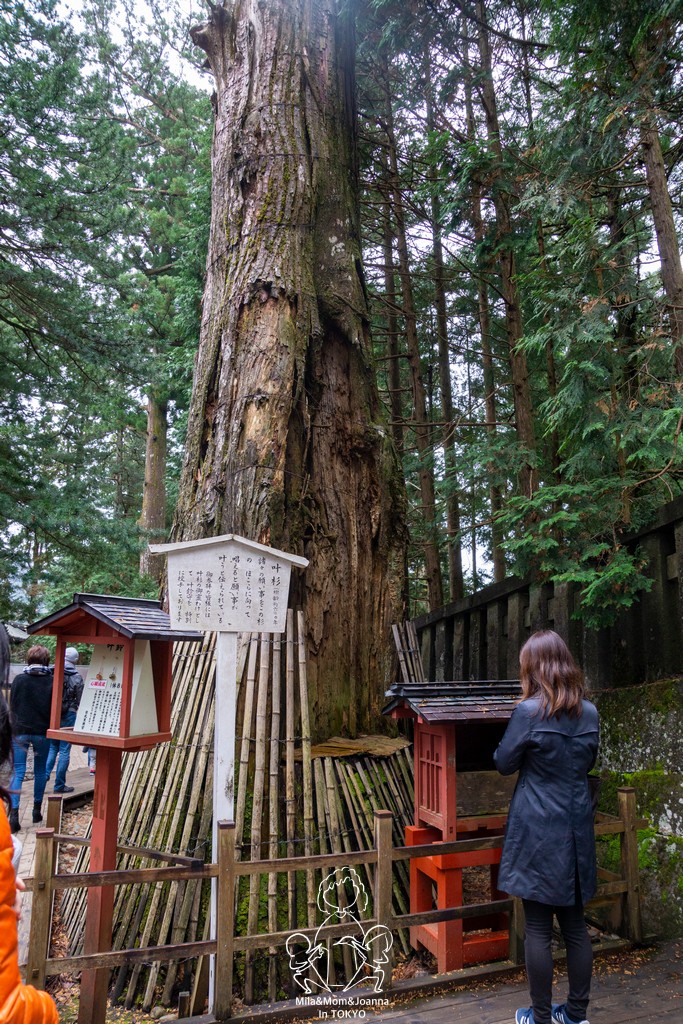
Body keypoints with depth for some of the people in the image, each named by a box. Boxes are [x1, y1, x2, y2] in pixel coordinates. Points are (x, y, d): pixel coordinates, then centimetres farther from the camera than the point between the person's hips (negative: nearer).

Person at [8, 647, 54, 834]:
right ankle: (37, 810, 23)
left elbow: (12, 705, 4)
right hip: (42, 732, 0)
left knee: (17, 772, 2)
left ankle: (14, 813, -10)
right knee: (40, 771, 15)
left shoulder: (18, 679, -5)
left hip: (20, 731, 0)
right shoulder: (51, 682, -7)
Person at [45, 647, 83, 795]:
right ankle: (59, 785, 10)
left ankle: (44, 778, 9)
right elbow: (80, 700, -4)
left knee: (52, 748, 19)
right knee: (64, 750, 5)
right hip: (68, 716, -3)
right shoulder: (77, 677, -9)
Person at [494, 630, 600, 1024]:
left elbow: (503, 763, -6)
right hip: (576, 830, 5)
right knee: (575, 925, 16)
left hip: (538, 830, -5)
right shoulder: (590, 713, -1)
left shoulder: (529, 712, -17)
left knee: (539, 929, 7)